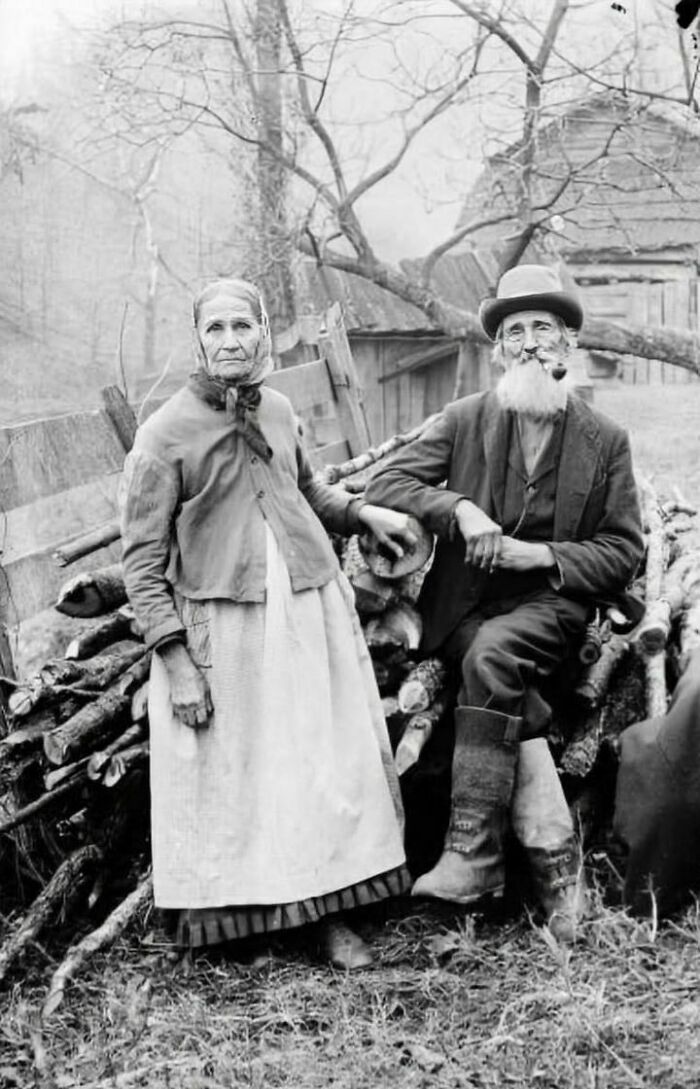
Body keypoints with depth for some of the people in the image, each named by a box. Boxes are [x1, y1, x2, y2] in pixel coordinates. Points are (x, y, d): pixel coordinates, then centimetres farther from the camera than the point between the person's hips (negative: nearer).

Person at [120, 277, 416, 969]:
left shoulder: (278, 411, 6)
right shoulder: (164, 437, -9)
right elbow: (143, 562, -8)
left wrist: (362, 513, 8)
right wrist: (177, 665, -13)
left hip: (310, 609, 5)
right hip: (218, 626, -5)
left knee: (329, 762, 7)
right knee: (226, 775, 4)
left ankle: (329, 909, 20)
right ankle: (219, 914, 22)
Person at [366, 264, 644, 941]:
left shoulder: (604, 441, 5)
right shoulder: (465, 420, 6)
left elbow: (622, 552, 5)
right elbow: (385, 485, 2)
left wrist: (540, 555, -11)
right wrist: (459, 509, -16)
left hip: (551, 600, -1)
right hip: (464, 604, 1)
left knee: (493, 655, -33)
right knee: (509, 686, -30)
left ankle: (473, 854, -31)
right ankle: (554, 858, -28)